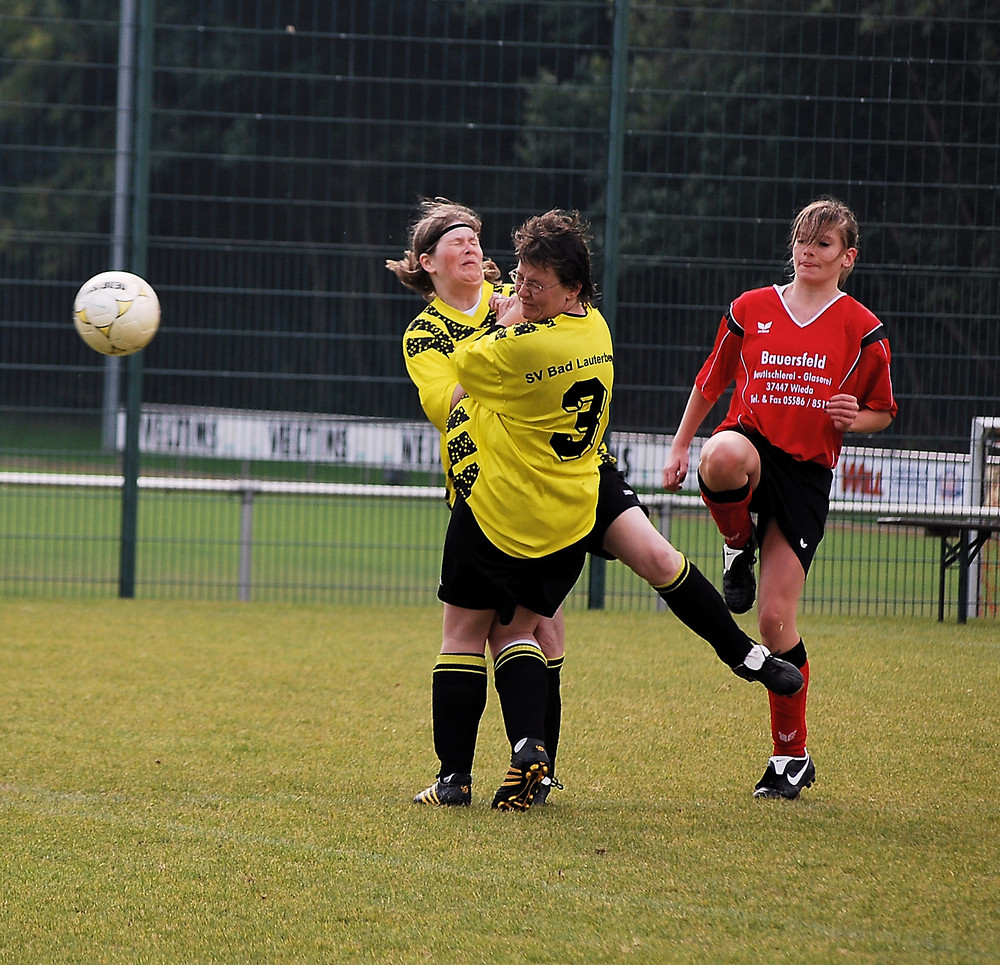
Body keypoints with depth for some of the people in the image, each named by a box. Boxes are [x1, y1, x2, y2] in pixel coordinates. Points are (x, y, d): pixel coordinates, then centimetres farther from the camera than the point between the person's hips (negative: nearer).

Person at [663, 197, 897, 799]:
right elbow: (712, 381, 21)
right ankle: (739, 548, -8)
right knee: (724, 456, -42)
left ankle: (792, 756, 9)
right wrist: (681, 447, 18)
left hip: (806, 475, -1)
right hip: (753, 441, 1)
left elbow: (883, 412, 14)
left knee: (776, 620, -6)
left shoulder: (862, 331, 3)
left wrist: (856, 418, -9)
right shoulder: (750, 310, 8)